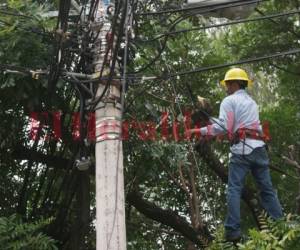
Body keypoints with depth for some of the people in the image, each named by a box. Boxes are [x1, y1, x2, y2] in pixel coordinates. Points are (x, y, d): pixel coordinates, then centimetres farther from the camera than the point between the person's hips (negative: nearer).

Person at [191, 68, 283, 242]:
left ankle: (233, 231, -13)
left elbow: (223, 127, -7)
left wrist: (202, 131, 3)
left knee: (234, 190, -6)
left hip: (242, 149, -6)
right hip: (259, 148, 6)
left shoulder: (229, 101, 3)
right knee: (267, 189, 7)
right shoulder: (252, 102, 26)